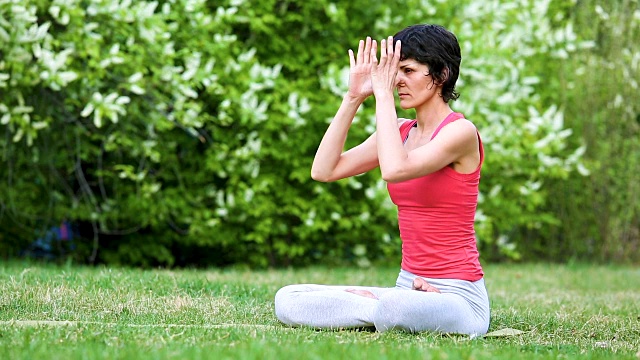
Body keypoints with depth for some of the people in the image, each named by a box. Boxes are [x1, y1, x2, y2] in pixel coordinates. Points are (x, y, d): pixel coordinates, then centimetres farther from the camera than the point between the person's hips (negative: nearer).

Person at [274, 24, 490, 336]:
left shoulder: (460, 132, -11)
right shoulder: (400, 131, 11)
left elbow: (393, 169, -28)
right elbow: (323, 170, 2)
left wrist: (383, 94, -18)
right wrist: (353, 97, -1)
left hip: (457, 296, -8)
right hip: (409, 288, 8)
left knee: (395, 310, -43)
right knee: (287, 300, -5)